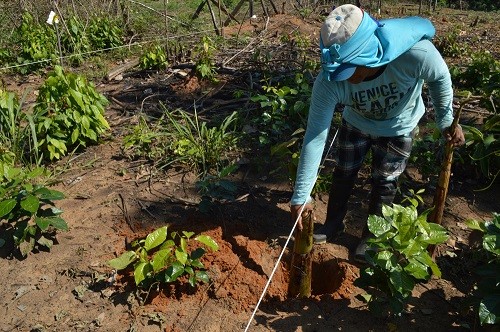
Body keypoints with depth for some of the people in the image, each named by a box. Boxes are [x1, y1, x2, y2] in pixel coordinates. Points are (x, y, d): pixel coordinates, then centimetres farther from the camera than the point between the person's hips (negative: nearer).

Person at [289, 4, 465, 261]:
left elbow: (440, 78, -17)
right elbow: (315, 137, -34)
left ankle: (370, 236, 35)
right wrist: (301, 196, -32)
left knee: (384, 183, 10)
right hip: (355, 124, 1)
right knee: (343, 175, 14)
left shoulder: (416, 53, -42)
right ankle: (333, 224, 41)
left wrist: (447, 121, -9)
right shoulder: (329, 81, -38)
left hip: (398, 128, -1)